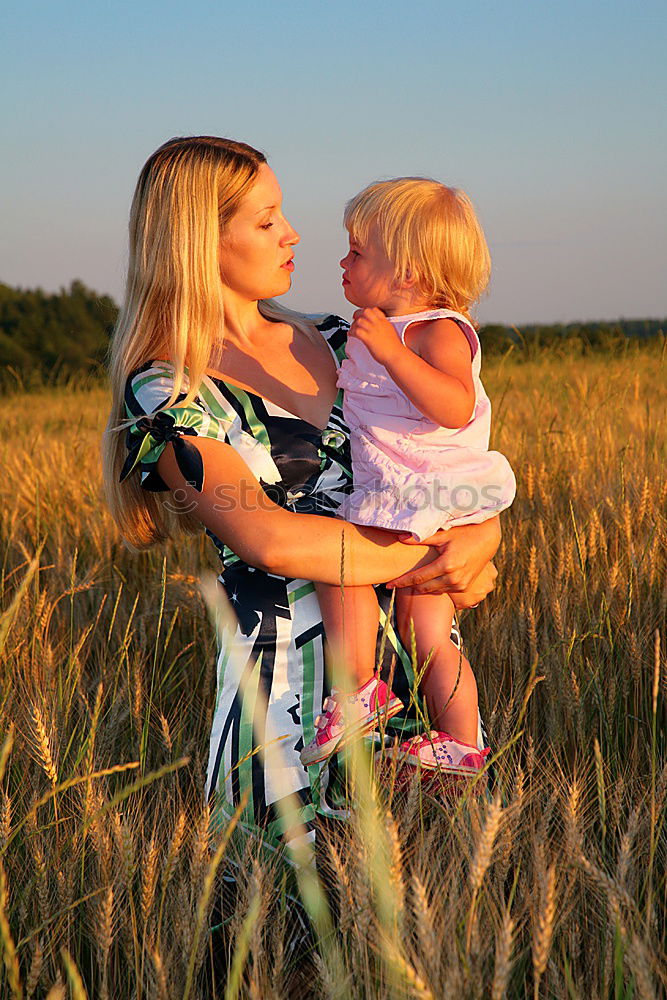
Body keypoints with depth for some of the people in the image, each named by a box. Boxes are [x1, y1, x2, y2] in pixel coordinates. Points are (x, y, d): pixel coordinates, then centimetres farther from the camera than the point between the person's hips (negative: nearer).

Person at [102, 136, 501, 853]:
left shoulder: (335, 344, 11)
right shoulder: (166, 391, -8)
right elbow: (268, 538, -21)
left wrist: (480, 538, -11)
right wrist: (426, 559, -15)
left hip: (409, 645, 6)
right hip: (286, 672, -6)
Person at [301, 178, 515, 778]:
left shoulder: (440, 332, -13)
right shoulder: (380, 329, 17)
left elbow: (456, 408, -33)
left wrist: (392, 353, -37)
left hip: (429, 495, -10)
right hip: (395, 500, 10)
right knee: (426, 635, 11)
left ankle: (359, 688, -14)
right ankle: (459, 746, 17)